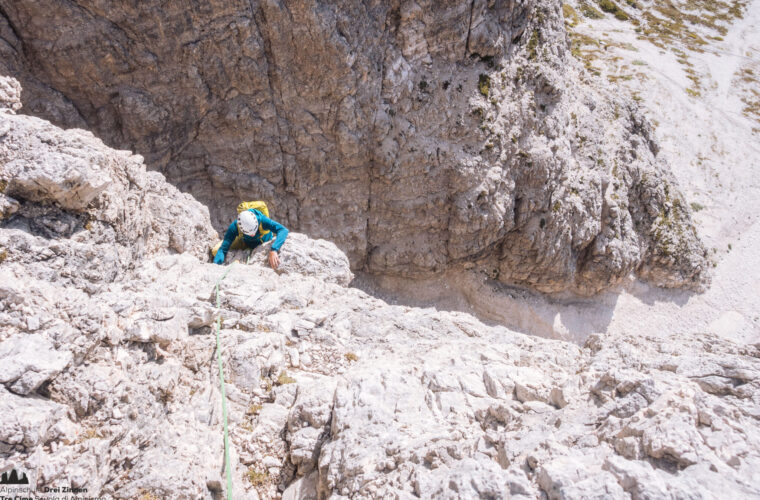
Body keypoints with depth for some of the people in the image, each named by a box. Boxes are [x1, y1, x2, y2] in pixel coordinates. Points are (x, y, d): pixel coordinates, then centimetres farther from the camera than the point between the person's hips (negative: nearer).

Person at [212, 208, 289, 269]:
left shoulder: (262, 220, -44)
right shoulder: (234, 227, -38)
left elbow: (283, 230, -54)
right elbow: (223, 249, -37)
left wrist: (273, 250, -67)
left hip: (264, 242, -1)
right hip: (245, 242, 1)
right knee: (215, 251, -8)